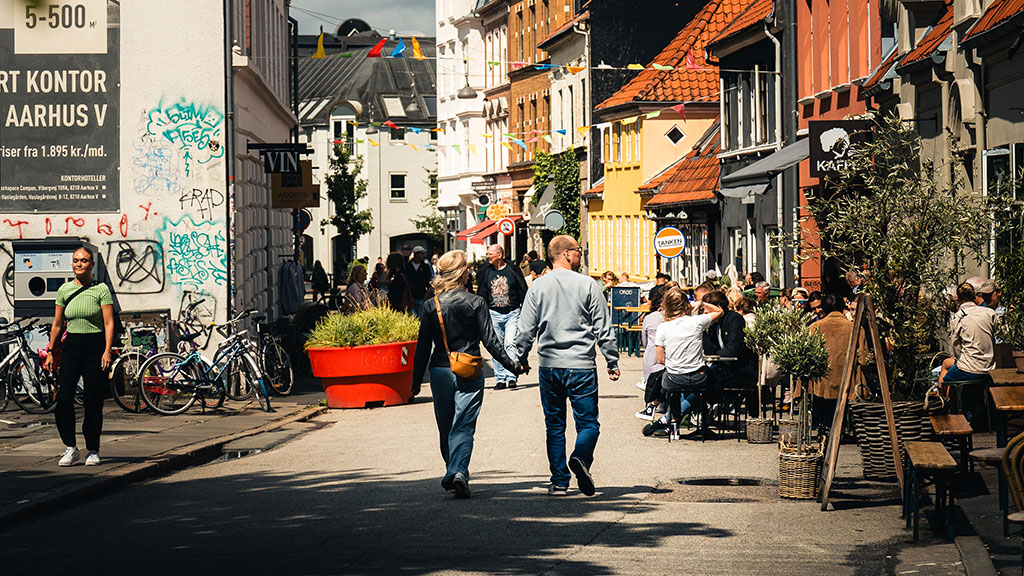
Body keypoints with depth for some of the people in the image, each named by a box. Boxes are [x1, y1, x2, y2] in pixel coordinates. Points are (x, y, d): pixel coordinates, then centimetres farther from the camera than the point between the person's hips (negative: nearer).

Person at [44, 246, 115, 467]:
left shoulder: (101, 289, -1)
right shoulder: (64, 290, 9)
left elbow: (109, 323, -5)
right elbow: (57, 324, 15)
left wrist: (107, 351, -15)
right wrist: (50, 351, 12)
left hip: (95, 346, -3)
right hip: (71, 347, 3)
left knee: (93, 402, 0)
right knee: (64, 397, -12)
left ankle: (93, 450, 12)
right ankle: (70, 447, -5)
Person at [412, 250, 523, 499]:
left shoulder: (431, 306, -1)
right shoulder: (475, 303, -6)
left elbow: (423, 348, 1)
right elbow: (490, 341, -5)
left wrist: (416, 382, 8)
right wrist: (513, 366, 5)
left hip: (440, 371, 2)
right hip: (469, 374, -2)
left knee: (446, 429, 15)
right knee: (463, 427, -3)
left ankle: (452, 475, 23)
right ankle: (458, 472, -21)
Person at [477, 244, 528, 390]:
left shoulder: (513, 270, -1)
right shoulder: (486, 272, 6)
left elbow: (523, 292, 3)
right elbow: (481, 294, 11)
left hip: (512, 313, -3)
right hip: (494, 314, 3)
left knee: (511, 344, -12)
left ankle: (511, 377, -6)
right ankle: (500, 379, 9)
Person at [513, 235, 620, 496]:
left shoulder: (538, 287, 3)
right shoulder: (587, 285, -4)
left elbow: (526, 330, 4)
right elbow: (603, 329, -2)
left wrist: (519, 359, 16)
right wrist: (613, 362, 6)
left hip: (549, 366, 3)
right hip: (581, 366, -2)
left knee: (554, 425, 10)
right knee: (588, 422, 3)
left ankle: (559, 482, 7)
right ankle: (581, 457, -26)